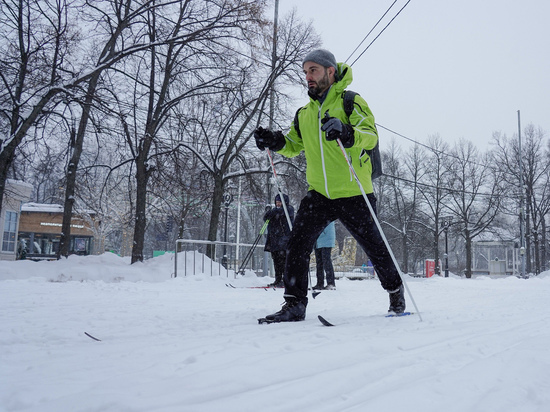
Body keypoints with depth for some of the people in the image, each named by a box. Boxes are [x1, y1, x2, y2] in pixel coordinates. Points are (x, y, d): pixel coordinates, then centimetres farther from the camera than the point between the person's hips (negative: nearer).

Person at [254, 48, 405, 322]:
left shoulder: (350, 101, -4)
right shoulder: (304, 113, 14)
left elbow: (371, 135, -18)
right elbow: (294, 145, 23)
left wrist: (346, 133, -38)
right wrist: (273, 142, 2)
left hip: (352, 194, -4)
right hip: (319, 194, 5)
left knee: (374, 247, 9)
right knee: (297, 244, -9)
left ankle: (396, 292, 33)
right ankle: (294, 304, 1)